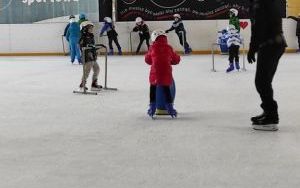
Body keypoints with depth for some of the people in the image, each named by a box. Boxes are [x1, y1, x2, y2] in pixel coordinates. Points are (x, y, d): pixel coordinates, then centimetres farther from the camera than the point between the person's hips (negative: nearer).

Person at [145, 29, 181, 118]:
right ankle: (170, 108, 13)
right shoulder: (169, 48, 5)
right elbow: (176, 60, 15)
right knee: (166, 89, 14)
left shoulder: (152, 48, 2)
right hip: (166, 73, 1)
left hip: (155, 73, -1)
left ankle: (152, 107, 17)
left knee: (153, 88, 17)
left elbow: (147, 59, 15)